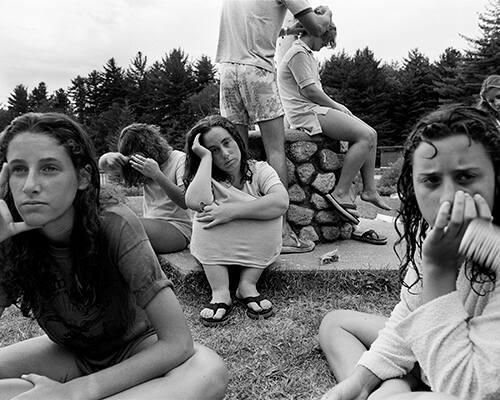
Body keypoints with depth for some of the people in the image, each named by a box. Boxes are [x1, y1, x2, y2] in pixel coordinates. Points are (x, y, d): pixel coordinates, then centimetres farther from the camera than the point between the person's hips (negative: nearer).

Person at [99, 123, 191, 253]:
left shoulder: (180, 159, -7)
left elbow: (185, 202, -19)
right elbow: (102, 165, 11)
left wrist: (157, 174, -30)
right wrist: (108, 157, -15)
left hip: (178, 228, -6)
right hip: (150, 225, 6)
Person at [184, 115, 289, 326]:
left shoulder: (259, 170, -4)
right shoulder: (208, 178, -2)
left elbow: (281, 202, -26)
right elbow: (194, 202, -28)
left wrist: (231, 211, -32)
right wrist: (205, 157, -18)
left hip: (257, 252, 0)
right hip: (216, 252, 1)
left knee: (270, 211, -25)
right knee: (207, 216, -25)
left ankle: (247, 286, -19)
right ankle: (220, 293, -26)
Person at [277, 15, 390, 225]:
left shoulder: (307, 54, 25)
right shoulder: (299, 53, -8)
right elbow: (309, 91, -17)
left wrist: (336, 106, 8)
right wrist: (337, 106, -7)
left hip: (316, 110, 11)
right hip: (306, 113, -11)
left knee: (370, 134, 4)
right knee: (365, 136, -20)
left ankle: (370, 190, 4)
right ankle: (340, 193, -18)